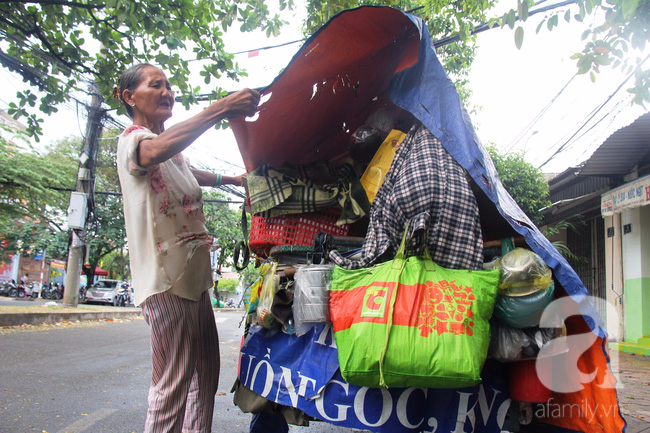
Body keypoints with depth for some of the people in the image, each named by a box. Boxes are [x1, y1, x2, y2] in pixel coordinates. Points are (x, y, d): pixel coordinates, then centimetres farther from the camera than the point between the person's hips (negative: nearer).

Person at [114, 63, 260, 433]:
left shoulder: (175, 152, 21)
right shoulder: (131, 139, -8)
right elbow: (153, 152, -33)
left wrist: (229, 179, 41)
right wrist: (220, 109, -39)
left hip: (194, 274, 10)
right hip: (166, 277, -10)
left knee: (206, 375, 13)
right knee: (174, 385, -9)